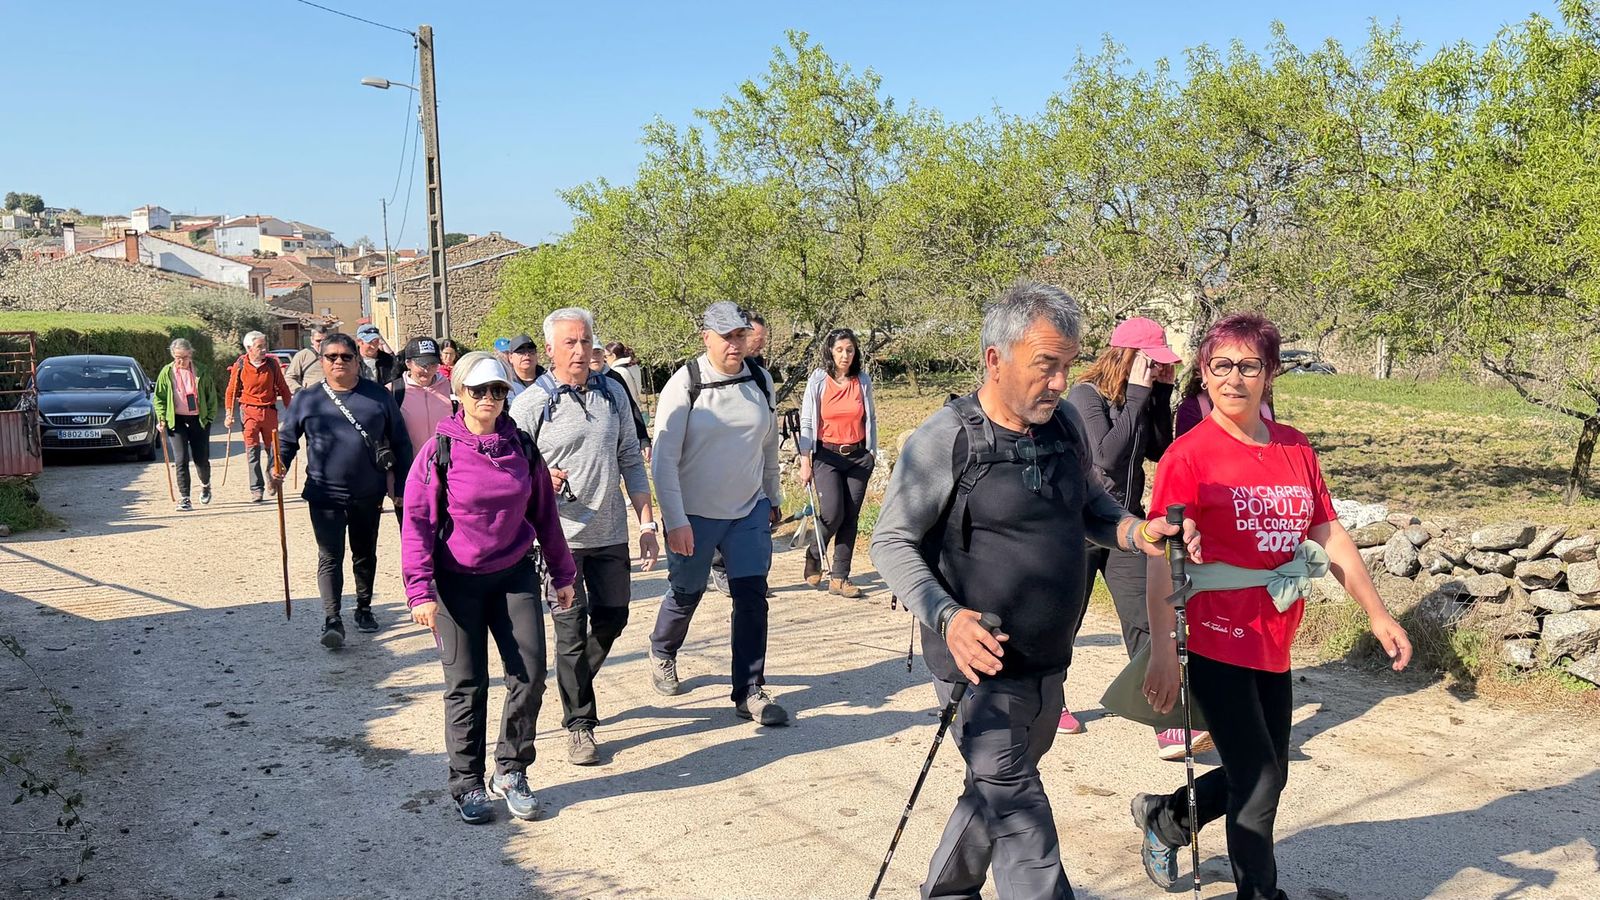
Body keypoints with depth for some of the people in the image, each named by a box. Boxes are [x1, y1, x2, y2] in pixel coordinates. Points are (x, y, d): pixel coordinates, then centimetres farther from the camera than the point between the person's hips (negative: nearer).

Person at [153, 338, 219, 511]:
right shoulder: (167, 372, 0)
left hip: (199, 420, 0)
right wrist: (162, 419, -3)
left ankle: (205, 485, 36)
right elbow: (159, 397, 6)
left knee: (201, 458, 5)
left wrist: (210, 415, 1)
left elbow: (211, 394, 6)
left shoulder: (200, 371, -2)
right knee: (181, 460, -7)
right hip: (177, 421, 0)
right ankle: (184, 498, -2)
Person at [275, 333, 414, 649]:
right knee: (330, 558, -6)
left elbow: (401, 443, 4)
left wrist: (401, 486, 1)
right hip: (325, 496, -1)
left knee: (365, 555, 16)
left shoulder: (379, 396, 0)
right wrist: (279, 467, -11)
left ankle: (364, 609, 32)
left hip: (369, 495, 1)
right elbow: (286, 439, 8)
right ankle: (332, 620, -7)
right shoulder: (306, 400, 1)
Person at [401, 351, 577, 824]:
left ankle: (511, 771, 18)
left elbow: (544, 513, 11)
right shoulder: (439, 452, -8)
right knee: (467, 684, 4)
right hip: (457, 582, -3)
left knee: (531, 673, -1)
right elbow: (416, 523, -9)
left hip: (515, 575, 3)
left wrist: (562, 574, 14)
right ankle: (467, 784, 20)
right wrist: (420, 592, -16)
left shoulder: (522, 449, 3)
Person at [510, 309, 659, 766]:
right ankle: (579, 722, 17)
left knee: (612, 618, 15)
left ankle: (577, 685, 42)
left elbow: (631, 462, 11)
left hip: (611, 534, 4)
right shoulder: (529, 405, -7)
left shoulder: (613, 394, 6)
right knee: (571, 631, 0)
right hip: (560, 538, -4)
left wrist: (647, 523, 7)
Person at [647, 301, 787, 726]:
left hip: (749, 511, 3)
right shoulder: (684, 385, -13)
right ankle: (662, 652, 43)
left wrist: (773, 498, 20)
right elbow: (664, 458, -15)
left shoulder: (760, 382, 1)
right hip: (694, 515, -3)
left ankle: (750, 692, 9)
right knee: (686, 594, 12)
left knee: (752, 597, -1)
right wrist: (675, 522, -20)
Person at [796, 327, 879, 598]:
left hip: (858, 456, 3)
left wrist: (872, 453, 10)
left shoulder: (863, 381, 5)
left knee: (851, 517, 1)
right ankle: (814, 554, 17)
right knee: (833, 514, -14)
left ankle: (839, 578, 8)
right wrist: (805, 462, -5)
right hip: (827, 456, -3)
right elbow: (806, 422, -2)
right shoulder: (818, 381, -3)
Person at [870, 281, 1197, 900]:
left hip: (1048, 664, 7)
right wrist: (947, 617, -27)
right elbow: (892, 542, -12)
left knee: (996, 794, 22)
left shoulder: (1066, 424, 2)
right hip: (981, 665, -7)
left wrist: (1137, 533, -6)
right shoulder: (944, 440, -16)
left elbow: (1092, 508, 16)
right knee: (1019, 814, -6)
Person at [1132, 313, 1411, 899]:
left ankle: (1163, 817, 40)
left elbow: (1331, 536, 12)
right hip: (1215, 642, -6)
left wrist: (1378, 615, 11)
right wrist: (1162, 652, -19)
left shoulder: (1295, 449, 5)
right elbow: (1162, 559, -15)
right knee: (1261, 779, 0)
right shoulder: (1189, 454, -12)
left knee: (1263, 774, 17)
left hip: (1274, 645, 7)